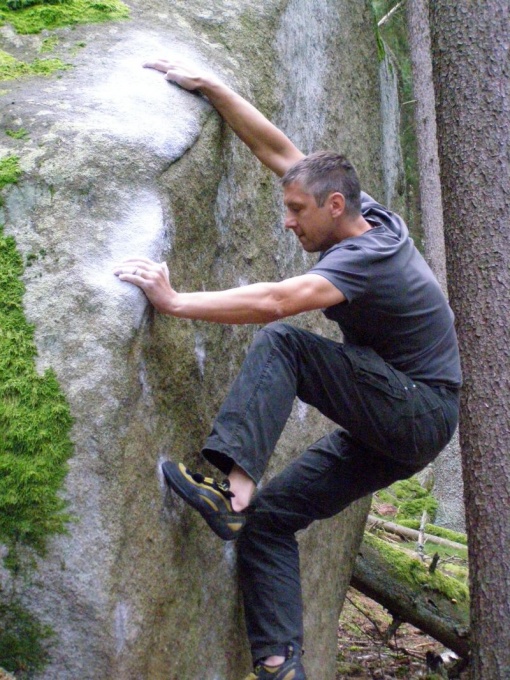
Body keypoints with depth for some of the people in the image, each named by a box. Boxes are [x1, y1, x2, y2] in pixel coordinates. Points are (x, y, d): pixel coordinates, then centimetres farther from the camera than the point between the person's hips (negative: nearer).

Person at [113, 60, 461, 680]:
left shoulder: (367, 257, -22)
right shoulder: (368, 216, 3)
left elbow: (273, 303, -38)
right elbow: (275, 147, 7)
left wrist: (175, 301, -36)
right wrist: (208, 86, 5)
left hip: (420, 414, -9)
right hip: (389, 431, 9)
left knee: (279, 343, -26)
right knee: (267, 518, -2)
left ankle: (231, 485, -36)